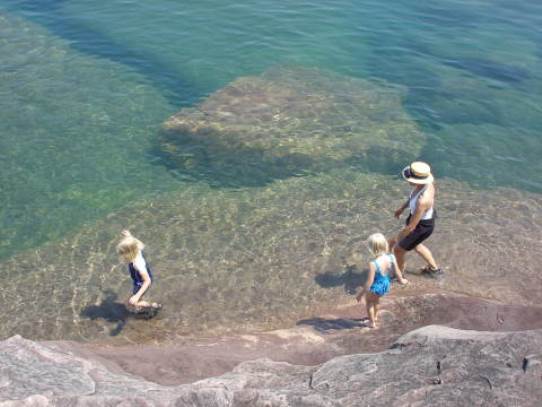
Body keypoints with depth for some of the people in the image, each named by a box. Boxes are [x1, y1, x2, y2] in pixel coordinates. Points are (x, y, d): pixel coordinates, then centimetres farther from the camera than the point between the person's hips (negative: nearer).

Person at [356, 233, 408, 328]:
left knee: (368, 300, 29)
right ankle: (375, 317, 60)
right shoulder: (391, 257, -20)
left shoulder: (373, 264, -35)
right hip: (386, 285, 6)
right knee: (376, 299, 37)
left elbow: (369, 282, -27)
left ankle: (372, 322, 44)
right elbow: (398, 273, -7)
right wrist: (402, 280, 16)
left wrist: (360, 294, -12)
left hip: (376, 288, -5)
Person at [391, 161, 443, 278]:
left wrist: (396, 240, -17)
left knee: (398, 249, 16)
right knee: (415, 245, 34)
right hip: (423, 217, 8)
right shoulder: (426, 181, -18)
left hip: (422, 226, -8)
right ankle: (434, 269, 54)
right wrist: (402, 208, 18)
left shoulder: (422, 201, -43)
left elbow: (411, 227, -32)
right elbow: (413, 196, 6)